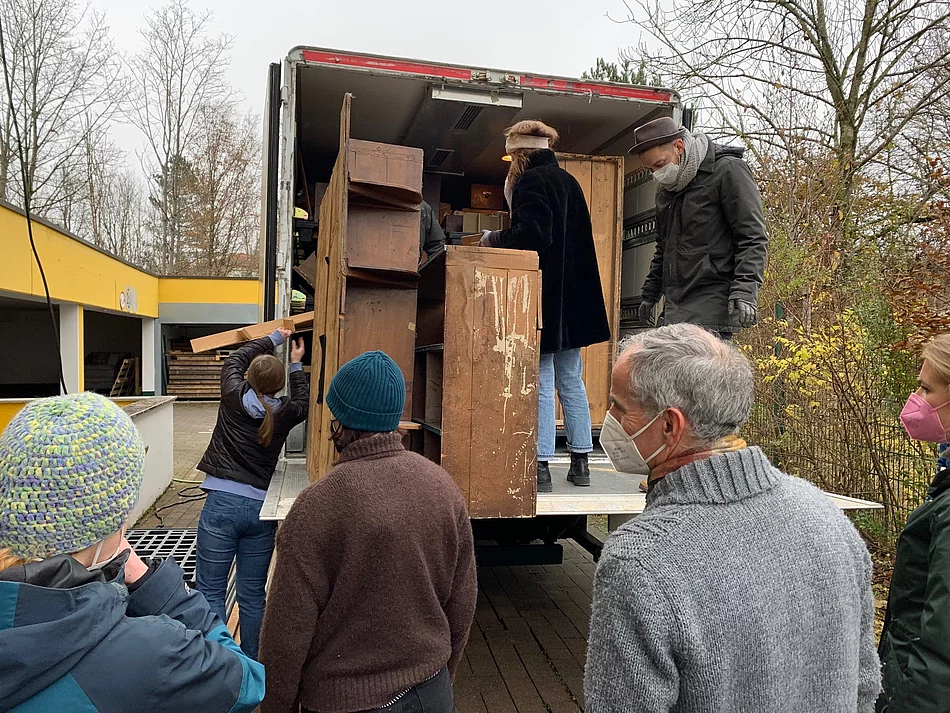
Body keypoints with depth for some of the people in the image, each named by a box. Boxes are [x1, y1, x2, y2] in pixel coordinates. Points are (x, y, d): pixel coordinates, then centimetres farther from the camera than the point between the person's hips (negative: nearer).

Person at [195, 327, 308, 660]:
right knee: (252, 595, 11)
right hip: (261, 508, 2)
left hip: (221, 504, -2)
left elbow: (236, 358, 17)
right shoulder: (283, 413, -1)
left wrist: (275, 338, 29)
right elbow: (302, 404, 24)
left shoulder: (234, 397, -3)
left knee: (211, 591, 6)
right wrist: (296, 365, 33)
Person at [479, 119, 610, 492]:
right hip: (574, 297, 8)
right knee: (571, 381, 12)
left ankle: (541, 465, -2)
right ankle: (580, 462, 18)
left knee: (541, 382, -5)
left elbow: (531, 234, -21)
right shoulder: (569, 181, 18)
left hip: (543, 297, -8)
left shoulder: (530, 181, -8)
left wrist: (495, 238, -5)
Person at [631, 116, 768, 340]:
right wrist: (650, 293, 25)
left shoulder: (728, 170, -4)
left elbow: (753, 238, -9)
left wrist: (744, 291, -20)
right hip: (675, 309, 7)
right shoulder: (667, 186, 19)